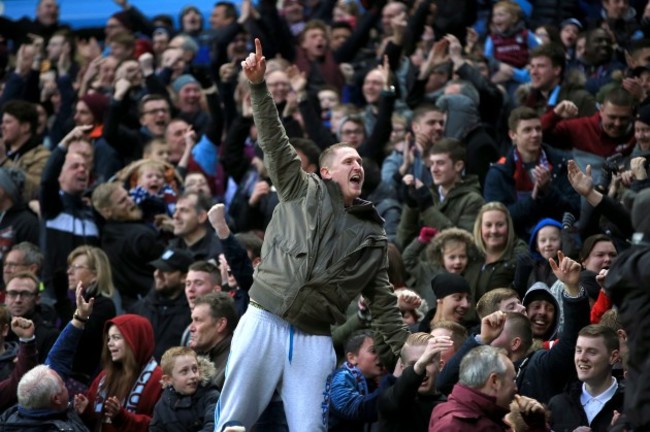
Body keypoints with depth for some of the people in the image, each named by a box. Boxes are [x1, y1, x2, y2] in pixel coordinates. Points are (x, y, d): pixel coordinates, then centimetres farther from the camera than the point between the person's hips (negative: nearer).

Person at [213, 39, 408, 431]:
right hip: (265, 320, -2)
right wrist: (259, 87, -11)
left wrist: (405, 351, 10)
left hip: (315, 339, 2)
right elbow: (276, 143, 1)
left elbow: (382, 299, 18)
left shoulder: (371, 233, 16)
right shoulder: (304, 191, 11)